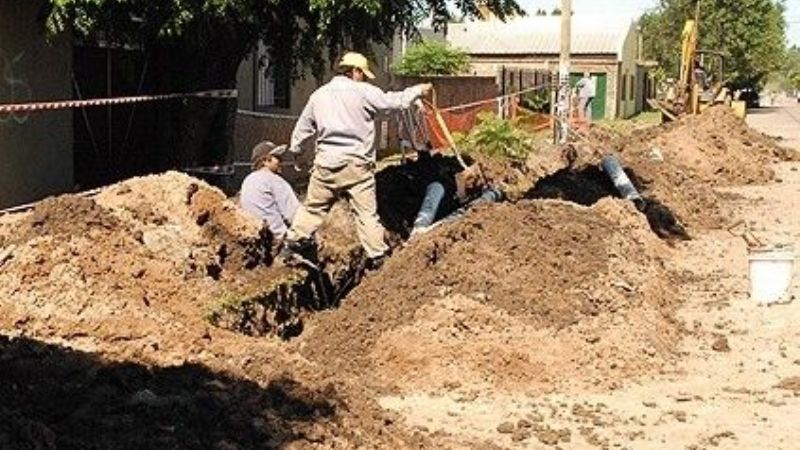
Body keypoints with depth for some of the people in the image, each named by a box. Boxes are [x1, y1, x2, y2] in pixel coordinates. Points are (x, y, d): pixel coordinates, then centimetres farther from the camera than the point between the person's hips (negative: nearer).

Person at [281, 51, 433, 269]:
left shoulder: (319, 95, 11)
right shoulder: (362, 91, -6)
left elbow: (302, 127, 20)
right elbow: (393, 101, -2)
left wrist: (294, 149, 36)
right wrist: (419, 90, 13)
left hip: (326, 162, 4)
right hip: (356, 163, -4)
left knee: (313, 207, 16)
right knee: (367, 212, 1)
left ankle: (292, 245, 19)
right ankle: (378, 256, 1)